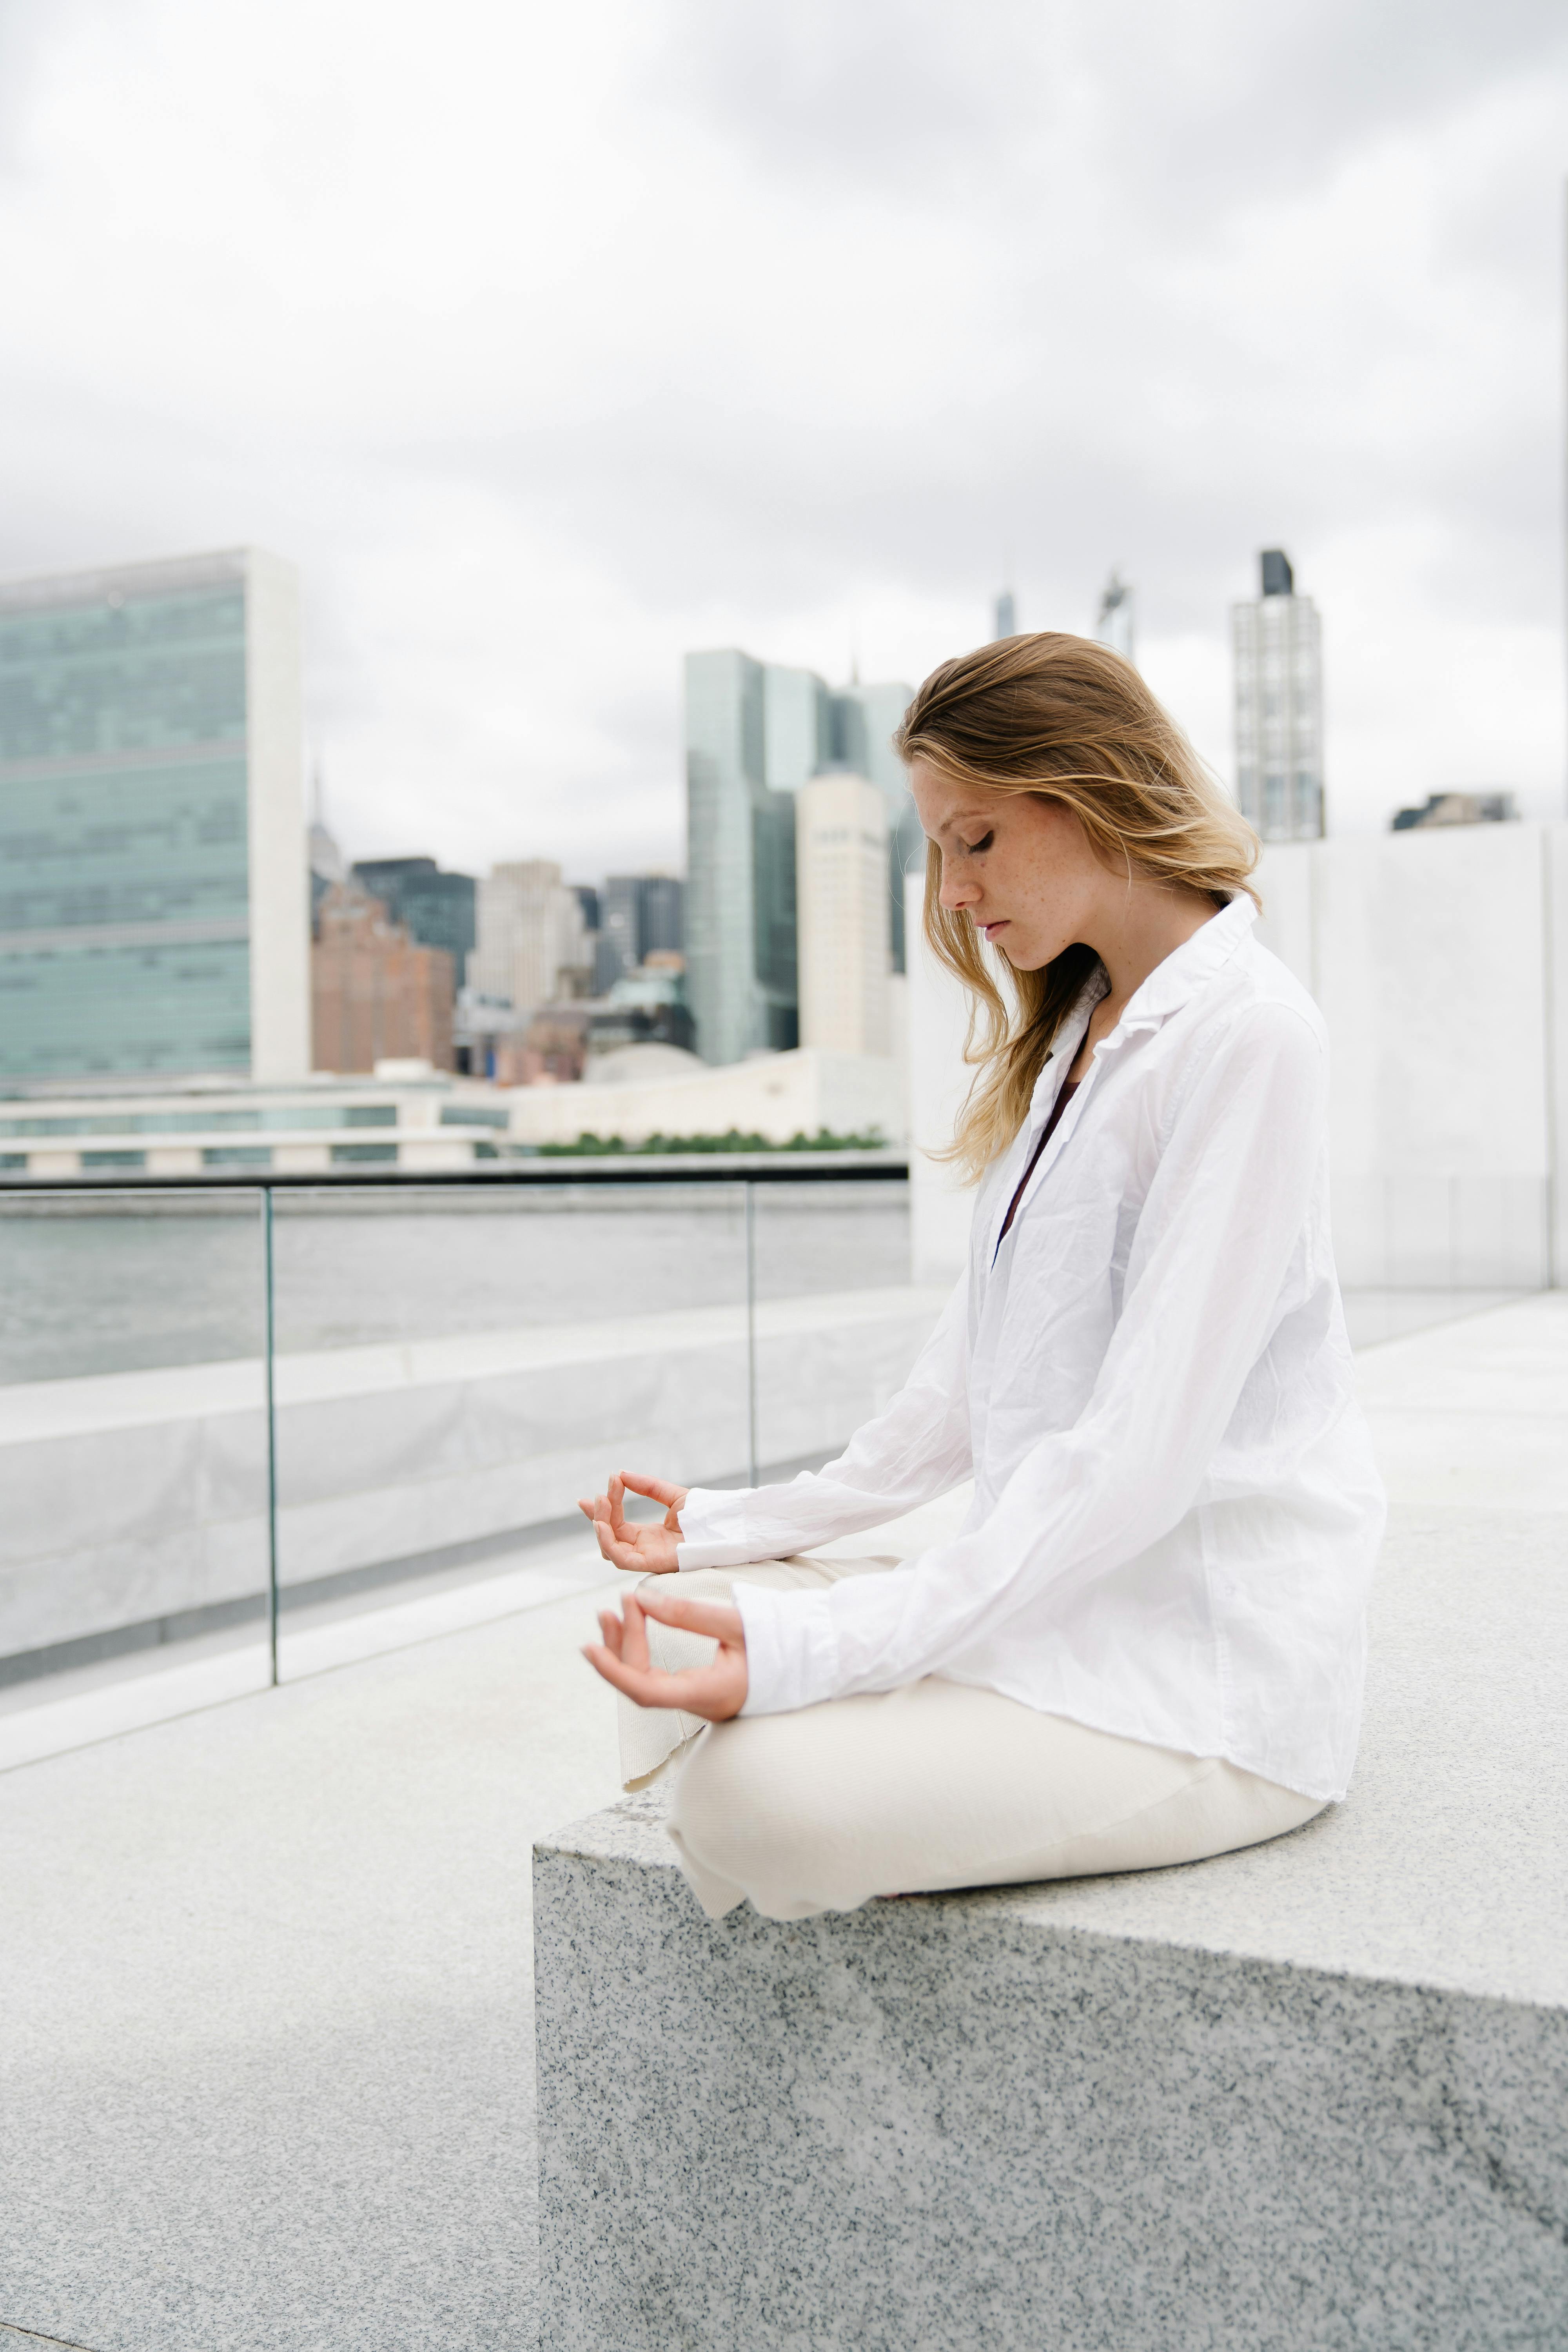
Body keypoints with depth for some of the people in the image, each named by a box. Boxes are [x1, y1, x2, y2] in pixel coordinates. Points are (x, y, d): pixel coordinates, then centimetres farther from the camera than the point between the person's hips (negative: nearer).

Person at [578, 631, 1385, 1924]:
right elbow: (966, 1385, 16)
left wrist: (816, 1648, -26)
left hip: (1211, 1668, -9)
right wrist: (736, 1527, 13)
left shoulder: (1246, 1031, -15)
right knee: (681, 1627, 1)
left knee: (761, 1787, -26)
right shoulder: (1072, 1037, 15)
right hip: (1059, 1595, 9)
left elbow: (1140, 1453, -23)